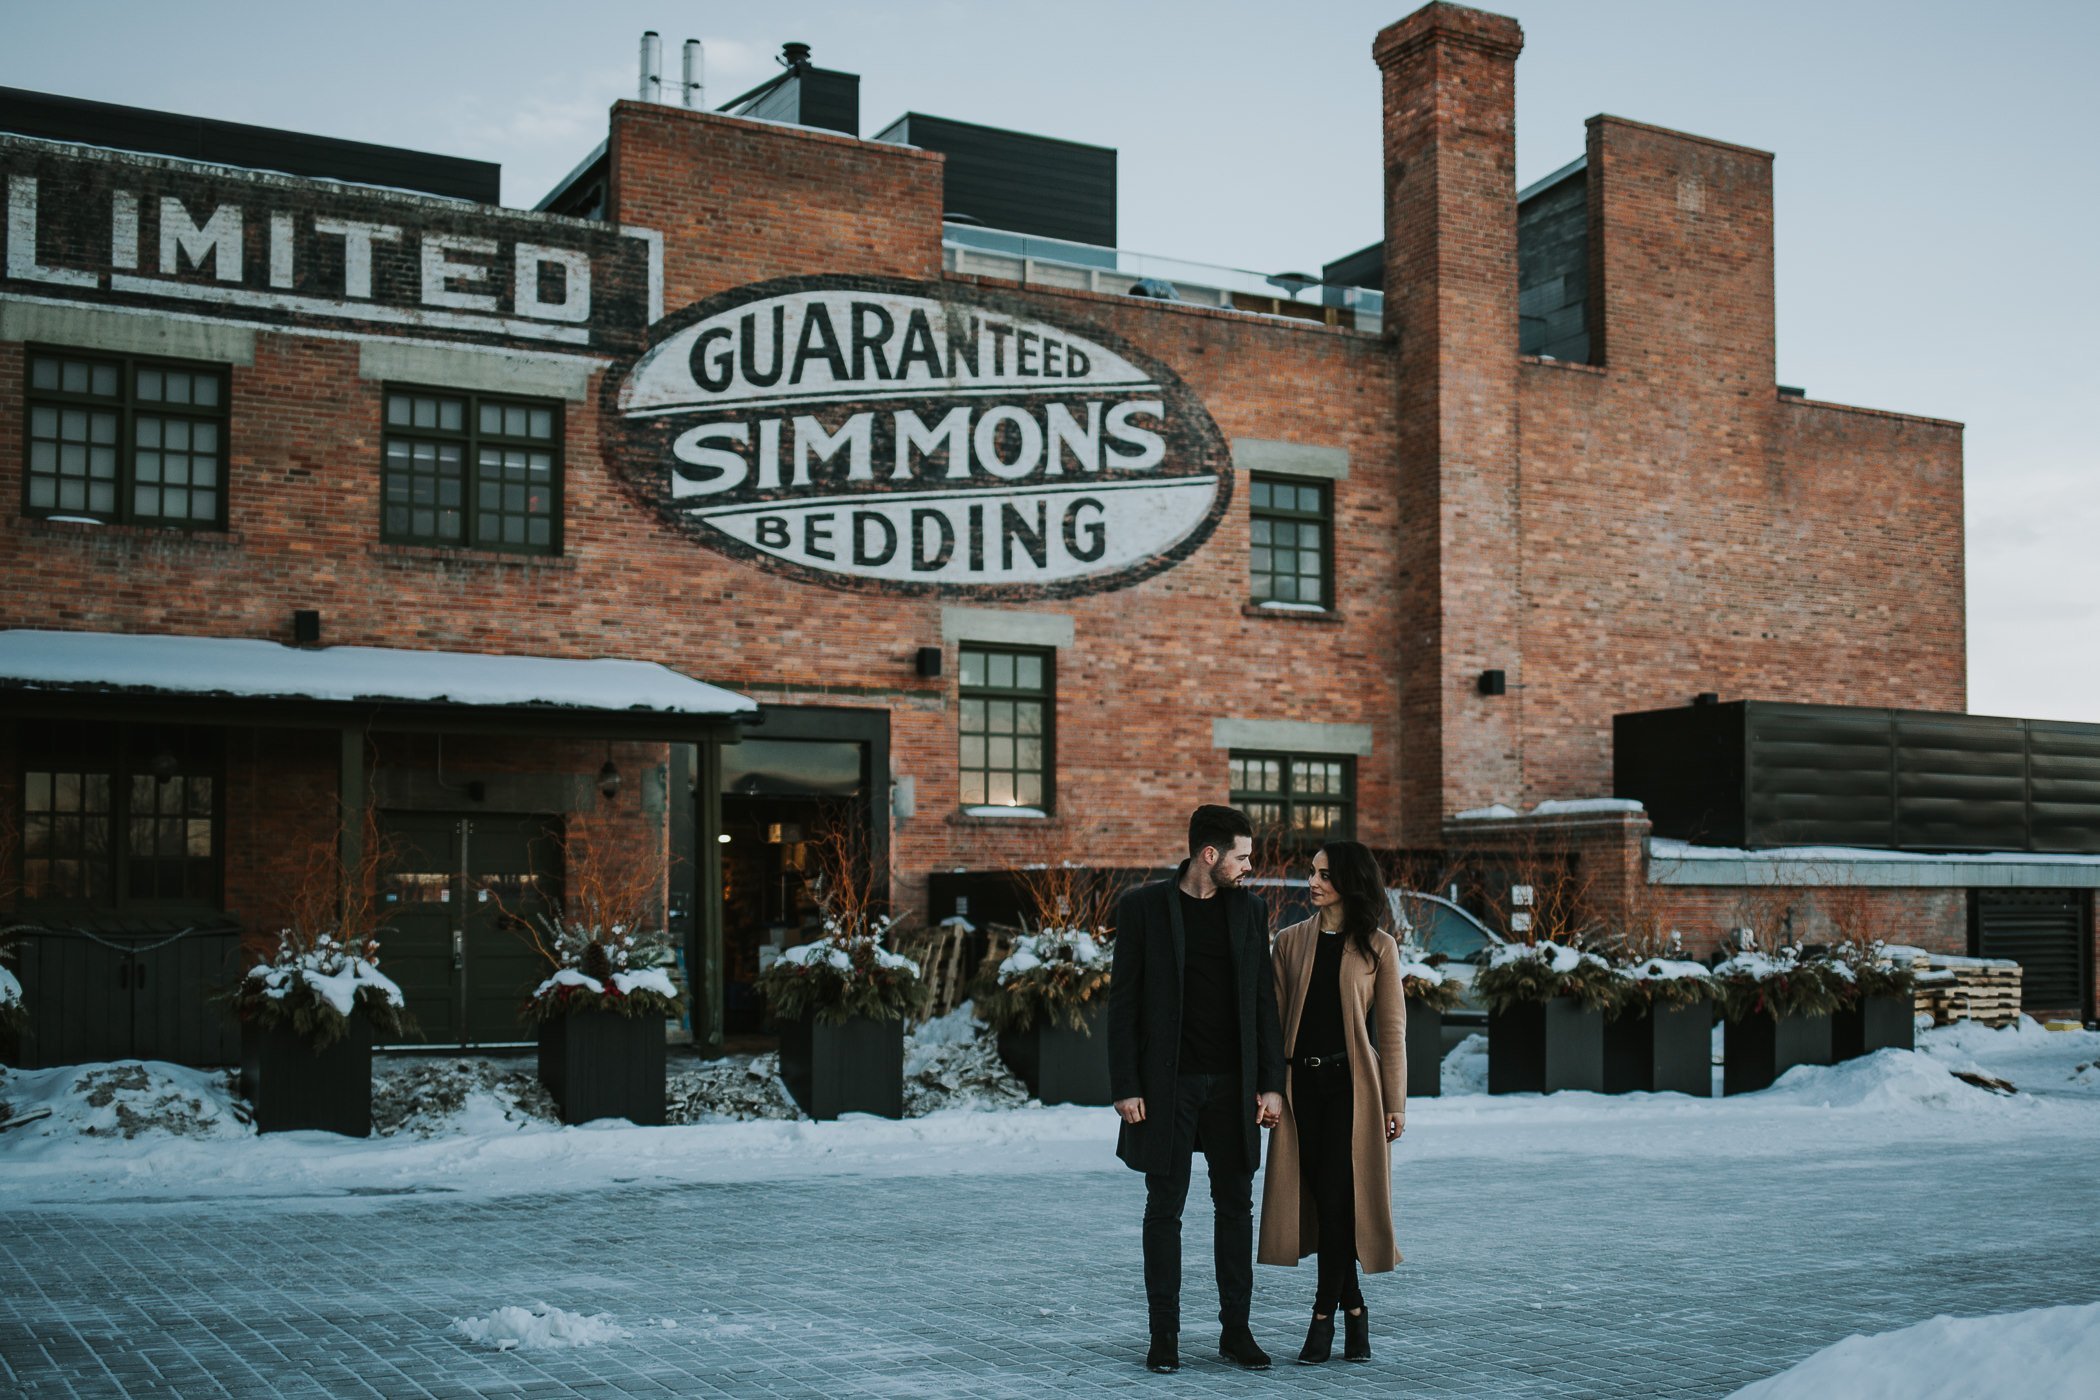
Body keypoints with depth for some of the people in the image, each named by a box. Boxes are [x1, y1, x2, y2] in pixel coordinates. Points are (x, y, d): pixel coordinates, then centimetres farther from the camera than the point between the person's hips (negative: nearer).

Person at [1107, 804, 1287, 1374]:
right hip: (1168, 1084, -3)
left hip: (1233, 1083, 3)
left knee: (1235, 1205, 7)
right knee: (1165, 1208, 3)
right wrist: (1125, 1086, -9)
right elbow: (1123, 1001, -4)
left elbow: (1263, 1000, 7)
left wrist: (1272, 1083, 1)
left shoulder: (1247, 909, 6)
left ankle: (1236, 1330, 16)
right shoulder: (1143, 907, -4)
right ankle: (1164, 1334, 11)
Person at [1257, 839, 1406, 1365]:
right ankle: (1353, 1309, 15)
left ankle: (1324, 1315, 2)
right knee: (1319, 1197, 2)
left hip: (1351, 1083, -3)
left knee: (1338, 1197, -7)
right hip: (1302, 1081, 3)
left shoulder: (1377, 947, 1)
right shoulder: (1291, 942, 8)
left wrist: (1395, 1101, -3)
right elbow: (1275, 1019, 7)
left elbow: (1392, 1029, 1)